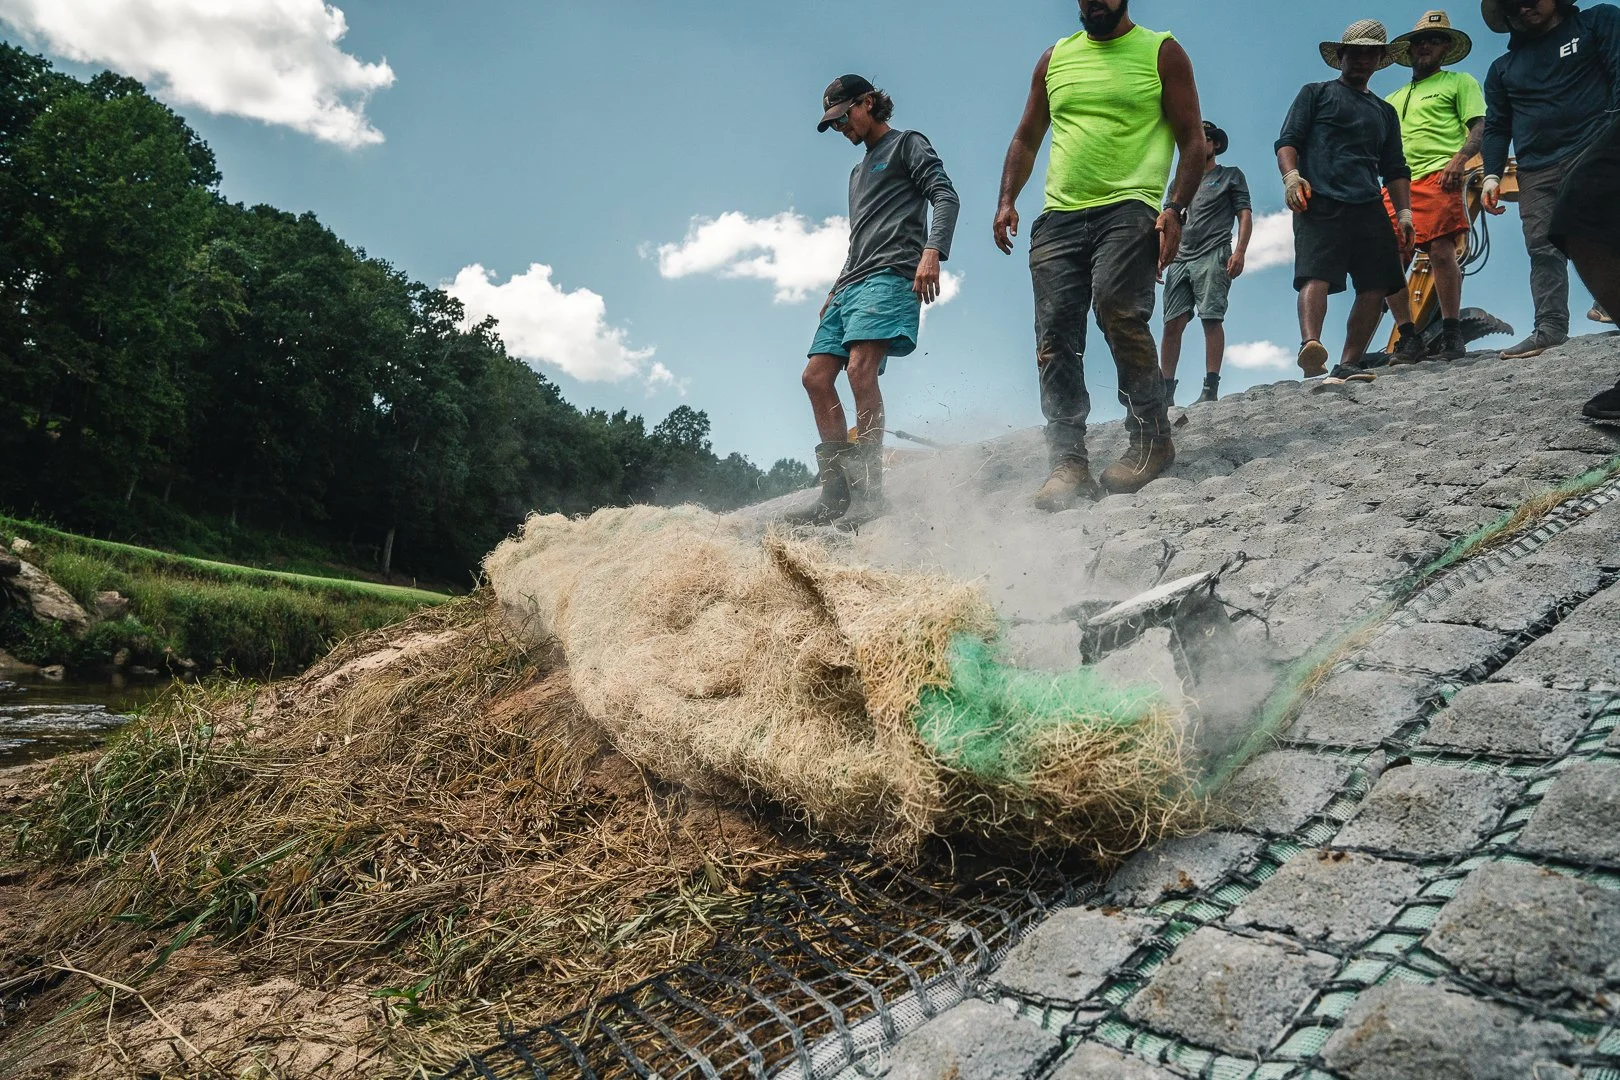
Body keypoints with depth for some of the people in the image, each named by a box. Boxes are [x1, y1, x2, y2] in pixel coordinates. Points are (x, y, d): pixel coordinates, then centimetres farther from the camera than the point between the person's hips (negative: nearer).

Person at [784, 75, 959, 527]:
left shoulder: (908, 144, 9)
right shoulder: (858, 172, 33)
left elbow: (946, 198, -6)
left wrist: (932, 252, -23)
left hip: (890, 274, -9)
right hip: (852, 284, 9)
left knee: (860, 367, -27)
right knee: (816, 377, -3)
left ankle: (869, 491, -28)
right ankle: (836, 492, -4)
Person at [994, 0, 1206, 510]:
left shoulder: (1161, 52, 10)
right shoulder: (1055, 58, 22)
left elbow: (1193, 141, 5)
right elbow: (1026, 138, 26)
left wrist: (1175, 210, -10)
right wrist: (1007, 200, 10)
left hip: (1129, 208, -4)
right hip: (1058, 215, 4)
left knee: (1117, 308, -26)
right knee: (1054, 336, -8)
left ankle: (1151, 438, -12)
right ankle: (1068, 462, -7)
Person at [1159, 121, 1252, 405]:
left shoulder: (1231, 176, 16)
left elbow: (1245, 216, 6)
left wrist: (1240, 252, -10)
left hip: (1213, 256, -4)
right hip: (1180, 259, 4)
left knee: (1212, 319, -15)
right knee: (1172, 324, -6)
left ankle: (1210, 389, -19)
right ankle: (1165, 391, -6)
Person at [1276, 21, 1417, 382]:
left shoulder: (1385, 111, 30)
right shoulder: (1316, 93, 18)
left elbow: (1395, 169, 26)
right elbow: (1287, 142, 5)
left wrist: (1404, 212, 11)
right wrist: (1291, 176, -16)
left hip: (1369, 208, 5)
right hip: (1319, 204, -5)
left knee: (1377, 286, -6)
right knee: (1316, 276, -24)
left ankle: (1348, 365, -5)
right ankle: (1311, 347, -44)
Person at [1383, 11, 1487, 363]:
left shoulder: (1459, 81, 17)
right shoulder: (1392, 101, 31)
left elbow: (1479, 126, 4)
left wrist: (1460, 157, -15)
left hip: (1439, 177, -5)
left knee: (1441, 251, -20)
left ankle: (1452, 335, -15)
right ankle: (1410, 341, -3)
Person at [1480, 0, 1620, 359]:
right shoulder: (1503, 68, 23)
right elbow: (1495, 127, 21)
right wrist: (1492, 174, 6)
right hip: (1536, 171, 3)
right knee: (1543, 250, -6)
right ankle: (1550, 330, -9)